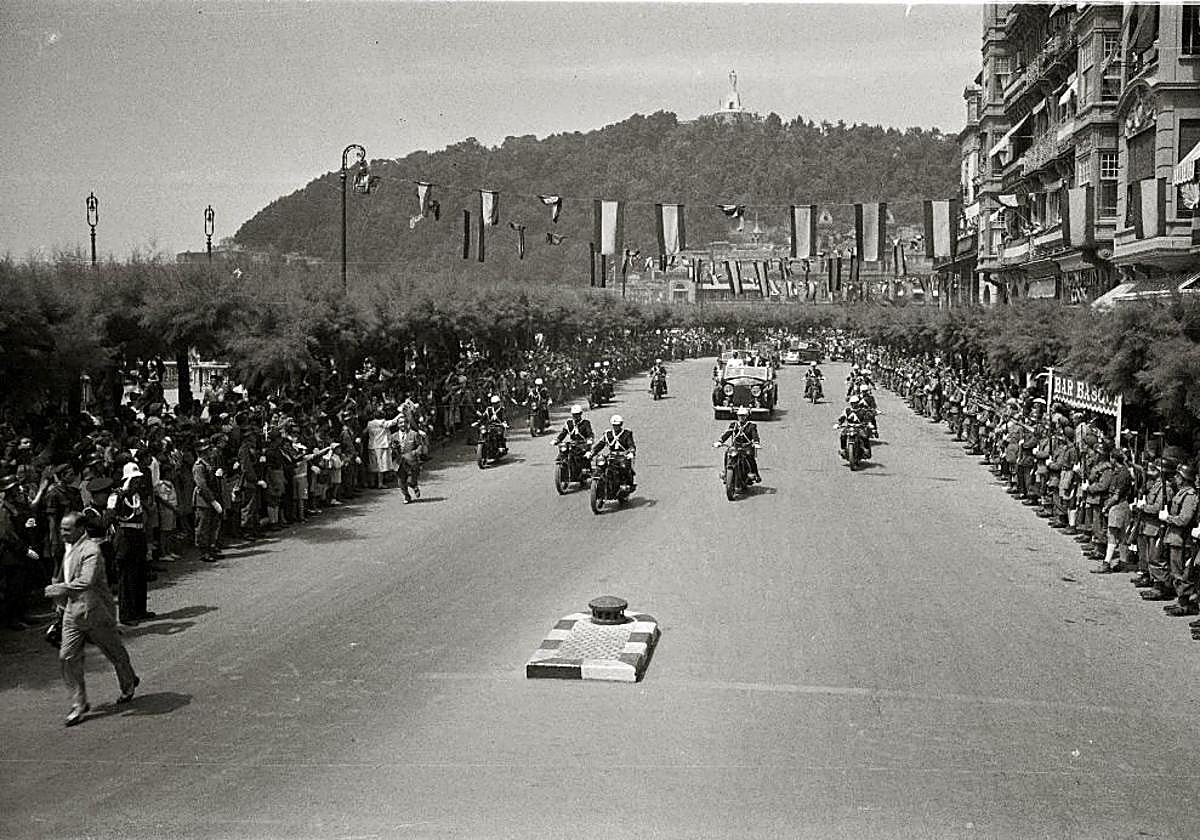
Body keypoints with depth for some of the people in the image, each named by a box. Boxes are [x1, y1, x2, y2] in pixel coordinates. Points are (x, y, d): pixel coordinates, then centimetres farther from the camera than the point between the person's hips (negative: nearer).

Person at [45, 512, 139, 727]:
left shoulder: (91, 550, -23)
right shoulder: (69, 547, 6)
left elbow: (86, 581, -35)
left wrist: (59, 588, -28)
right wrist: (61, 600, 17)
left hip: (95, 612, -8)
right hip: (73, 611, 8)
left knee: (114, 651, 12)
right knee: (67, 656, 1)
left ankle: (128, 683, 38)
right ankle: (79, 704, 9)